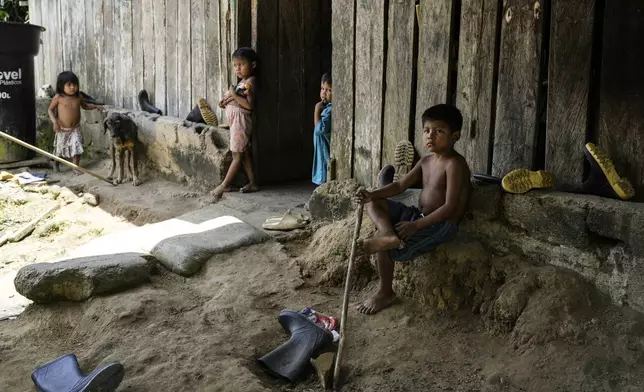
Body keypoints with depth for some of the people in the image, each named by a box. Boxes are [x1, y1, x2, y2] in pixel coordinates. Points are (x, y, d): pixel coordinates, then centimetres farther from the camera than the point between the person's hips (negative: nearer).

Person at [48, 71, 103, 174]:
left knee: (77, 148, -8)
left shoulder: (78, 97, -3)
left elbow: (85, 106, 17)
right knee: (59, 150, 13)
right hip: (62, 129, -2)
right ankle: (56, 165, 40)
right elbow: (50, 109, -5)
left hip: (75, 129, 2)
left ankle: (76, 167, 6)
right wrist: (54, 121, -19)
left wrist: (95, 106, 2)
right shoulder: (58, 98, -14)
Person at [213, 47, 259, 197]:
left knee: (237, 155, -2)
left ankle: (225, 185, 0)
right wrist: (226, 100, 1)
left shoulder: (250, 81, -12)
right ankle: (252, 183, 16)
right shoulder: (242, 82, 16)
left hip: (241, 120, -10)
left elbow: (250, 104, -22)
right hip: (236, 121, 10)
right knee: (244, 153, 11)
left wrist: (234, 95, -19)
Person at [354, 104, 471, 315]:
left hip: (442, 224, -9)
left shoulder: (454, 164, -17)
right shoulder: (426, 161, 10)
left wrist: (416, 225, -26)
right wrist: (371, 194, -8)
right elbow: (400, 186, 10)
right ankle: (388, 234, -27)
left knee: (383, 247, -20)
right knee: (374, 203, 1)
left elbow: (450, 207, -23)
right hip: (419, 215, 9)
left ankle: (385, 293, -1)